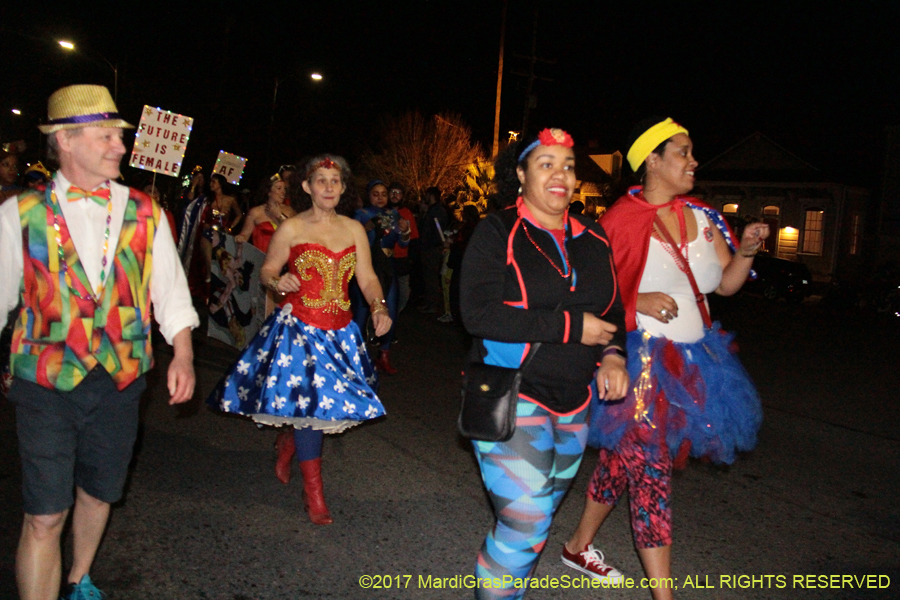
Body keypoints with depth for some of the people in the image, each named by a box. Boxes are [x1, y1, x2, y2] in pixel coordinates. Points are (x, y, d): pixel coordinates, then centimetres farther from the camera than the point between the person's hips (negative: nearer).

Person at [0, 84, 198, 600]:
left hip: (120, 381, 3)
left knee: (99, 495, 19)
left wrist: (182, 355, -8)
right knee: (44, 516, -1)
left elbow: (169, 287, 2)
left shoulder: (145, 214, 2)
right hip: (46, 383, -2)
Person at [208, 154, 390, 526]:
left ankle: (287, 447, 39)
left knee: (332, 399, 7)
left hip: (339, 332, 4)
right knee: (307, 401, -6)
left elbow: (367, 277, 5)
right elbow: (267, 271, 3)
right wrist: (278, 283, -19)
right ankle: (314, 494, 8)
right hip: (298, 327, -4)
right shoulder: (291, 229, -2)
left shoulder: (354, 230, 8)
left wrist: (379, 306, -12)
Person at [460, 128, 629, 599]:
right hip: (511, 397, -6)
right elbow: (477, 313, -19)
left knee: (538, 520, 16)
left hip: (573, 402, 6)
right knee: (524, 523, -10)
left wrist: (612, 356, -3)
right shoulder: (497, 233, -7)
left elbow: (611, 309, 19)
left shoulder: (593, 240, 9)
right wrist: (569, 327, -20)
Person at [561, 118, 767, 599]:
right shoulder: (621, 219, -10)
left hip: (690, 359, 7)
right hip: (642, 360, -7)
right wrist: (637, 301, -23)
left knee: (624, 456, 17)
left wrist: (746, 250, -5)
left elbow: (726, 284, 13)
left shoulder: (701, 217, 9)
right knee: (650, 469, -5)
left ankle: (579, 545, 35)